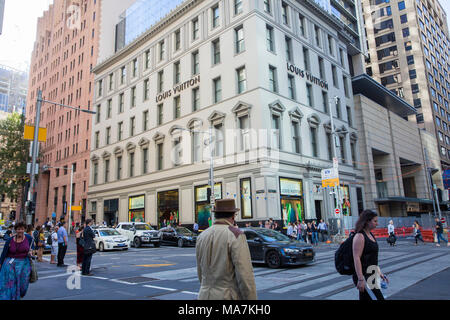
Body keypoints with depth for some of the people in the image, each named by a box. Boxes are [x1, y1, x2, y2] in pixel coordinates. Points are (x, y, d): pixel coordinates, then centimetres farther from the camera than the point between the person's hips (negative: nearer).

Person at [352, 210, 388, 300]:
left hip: (371, 275, 9)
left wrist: (379, 273, 22)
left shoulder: (370, 235, 13)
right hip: (364, 276, -9)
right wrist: (360, 279, -24)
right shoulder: (360, 236, -15)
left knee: (365, 297, 12)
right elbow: (356, 258, -21)